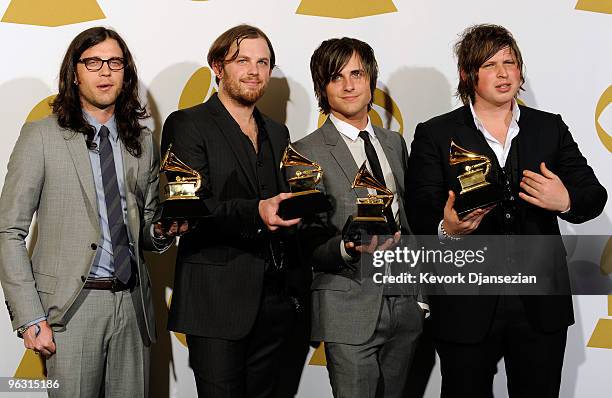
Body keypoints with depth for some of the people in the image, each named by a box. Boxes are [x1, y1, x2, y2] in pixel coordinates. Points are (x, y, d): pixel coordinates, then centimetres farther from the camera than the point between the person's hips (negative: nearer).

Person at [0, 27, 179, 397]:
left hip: (132, 302, 4)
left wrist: (161, 232, -3)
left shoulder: (144, 141, 11)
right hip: (73, 304, -4)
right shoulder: (42, 136, -3)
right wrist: (30, 318, -11)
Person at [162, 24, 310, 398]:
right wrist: (254, 213, -28)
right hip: (217, 299, -6)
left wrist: (300, 283, 8)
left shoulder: (278, 133, 19)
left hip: (276, 299, 6)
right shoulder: (187, 125, -2)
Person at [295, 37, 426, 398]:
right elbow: (309, 246, -7)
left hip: (405, 304, 5)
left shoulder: (395, 143, 14)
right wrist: (348, 248, -27)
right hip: (351, 313, -5)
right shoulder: (307, 153, -5)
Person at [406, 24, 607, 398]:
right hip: (467, 307, -2)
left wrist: (566, 201, -18)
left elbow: (594, 196, 5)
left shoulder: (550, 128, 8)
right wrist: (447, 229, -28)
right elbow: (420, 216, -6)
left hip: (541, 306, 3)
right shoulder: (435, 135, 0)